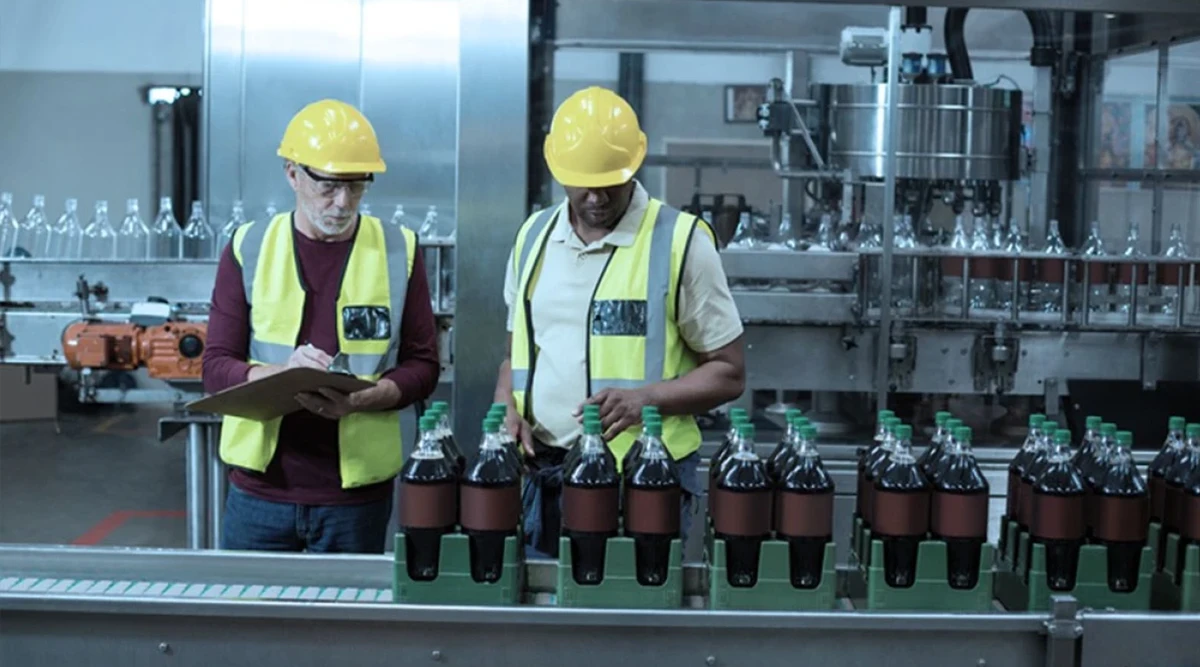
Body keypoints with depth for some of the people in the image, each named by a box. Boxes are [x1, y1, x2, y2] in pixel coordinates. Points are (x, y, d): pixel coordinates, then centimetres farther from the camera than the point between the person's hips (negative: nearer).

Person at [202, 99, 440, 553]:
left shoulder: (398, 252, 1)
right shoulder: (250, 249, 2)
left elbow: (422, 366, 2)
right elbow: (216, 368, 0)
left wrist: (362, 399, -17)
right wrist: (281, 374, -20)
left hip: (357, 489, 0)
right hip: (260, 486, 1)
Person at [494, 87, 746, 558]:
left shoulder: (680, 242, -6)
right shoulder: (533, 237, 10)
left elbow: (728, 373, -3)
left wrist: (646, 398, -18)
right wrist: (506, 407, -1)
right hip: (540, 473, 4)